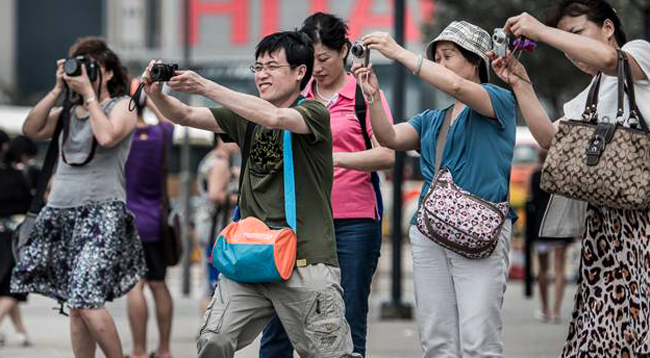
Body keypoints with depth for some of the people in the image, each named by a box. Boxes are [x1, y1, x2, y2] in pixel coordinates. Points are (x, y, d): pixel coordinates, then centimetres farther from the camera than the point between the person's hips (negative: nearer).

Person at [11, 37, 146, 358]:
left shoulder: (122, 106, 3)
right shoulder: (68, 113, 18)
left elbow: (107, 136, -16)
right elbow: (31, 130, 5)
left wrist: (88, 93, -7)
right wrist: (57, 90, 2)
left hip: (101, 213, -6)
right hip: (60, 212, 6)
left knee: (87, 302, -18)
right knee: (74, 306, 5)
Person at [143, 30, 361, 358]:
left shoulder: (314, 114, -4)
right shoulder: (247, 115, 14)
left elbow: (273, 117, -24)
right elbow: (186, 116, 6)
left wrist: (205, 87, -26)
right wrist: (156, 94, -16)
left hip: (306, 263, -5)